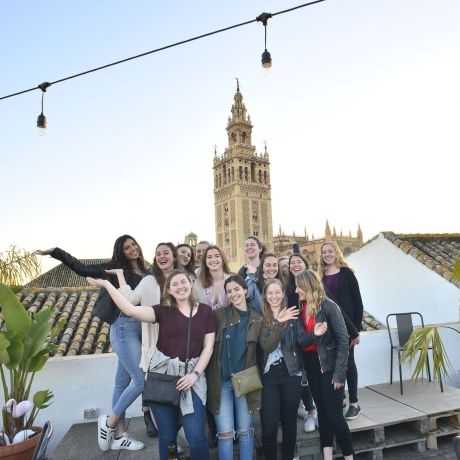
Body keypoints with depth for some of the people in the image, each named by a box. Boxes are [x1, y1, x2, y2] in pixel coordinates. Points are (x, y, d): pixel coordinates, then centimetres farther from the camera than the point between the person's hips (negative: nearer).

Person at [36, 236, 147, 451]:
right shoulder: (116, 268, -4)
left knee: (123, 383, 13)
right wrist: (56, 252, -12)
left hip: (140, 329, 6)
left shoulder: (144, 272, 11)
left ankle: (119, 435, 23)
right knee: (141, 380, -9)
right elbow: (83, 269, -7)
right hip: (125, 328, -6)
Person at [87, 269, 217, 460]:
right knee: (166, 435, 13)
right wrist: (107, 284, -16)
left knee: (196, 436, -5)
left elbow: (208, 347, 2)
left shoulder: (205, 311, 2)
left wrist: (195, 374, -8)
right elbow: (131, 310, -14)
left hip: (191, 376, 0)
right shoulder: (163, 310, 0)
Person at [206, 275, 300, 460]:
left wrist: (278, 323, -16)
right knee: (225, 433, 4)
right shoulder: (219, 315, -4)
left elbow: (268, 346, -8)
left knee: (245, 431, 14)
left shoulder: (257, 318, 2)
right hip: (221, 380, -1)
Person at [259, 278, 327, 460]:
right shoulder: (260, 317, -2)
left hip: (291, 374, 1)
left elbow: (301, 340, -9)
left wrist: (314, 334, -26)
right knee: (269, 426, 1)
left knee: (289, 421, 14)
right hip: (268, 376, -1)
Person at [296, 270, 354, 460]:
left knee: (334, 414, 0)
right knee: (322, 411, 15)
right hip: (311, 365, 6)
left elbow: (343, 339, -15)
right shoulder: (302, 307, 3)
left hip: (329, 365, -6)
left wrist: (339, 372, -16)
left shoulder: (328, 306, -15)